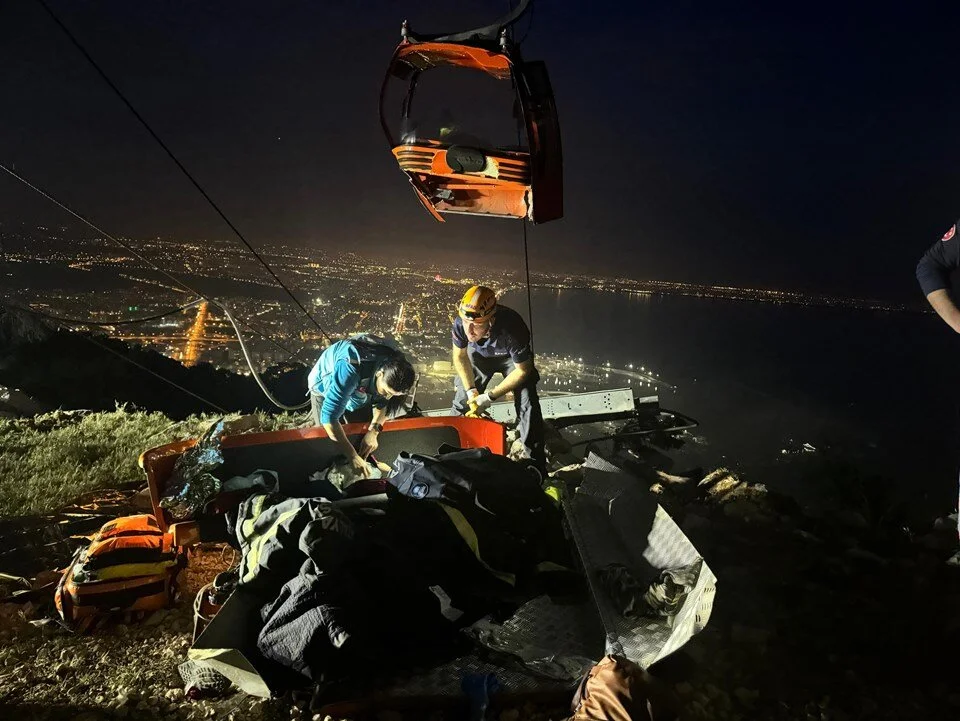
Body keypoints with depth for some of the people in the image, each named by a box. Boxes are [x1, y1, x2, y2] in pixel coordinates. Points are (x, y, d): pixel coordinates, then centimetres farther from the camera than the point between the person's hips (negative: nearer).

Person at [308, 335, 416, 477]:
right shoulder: (350, 369, -48)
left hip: (360, 389, 4)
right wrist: (353, 456, -47)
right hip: (325, 389, -4)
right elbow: (329, 416, -48)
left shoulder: (393, 367, -29)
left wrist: (373, 432, -30)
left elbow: (382, 402, -12)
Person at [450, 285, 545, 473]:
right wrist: (471, 390, -18)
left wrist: (490, 397, -25)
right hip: (479, 354, 3)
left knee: (527, 406, -14)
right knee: (462, 401, 1)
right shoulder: (460, 323, -34)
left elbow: (522, 371, -27)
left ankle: (536, 463, -2)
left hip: (512, 358, -3)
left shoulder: (511, 329, -44)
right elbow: (460, 357, -11)